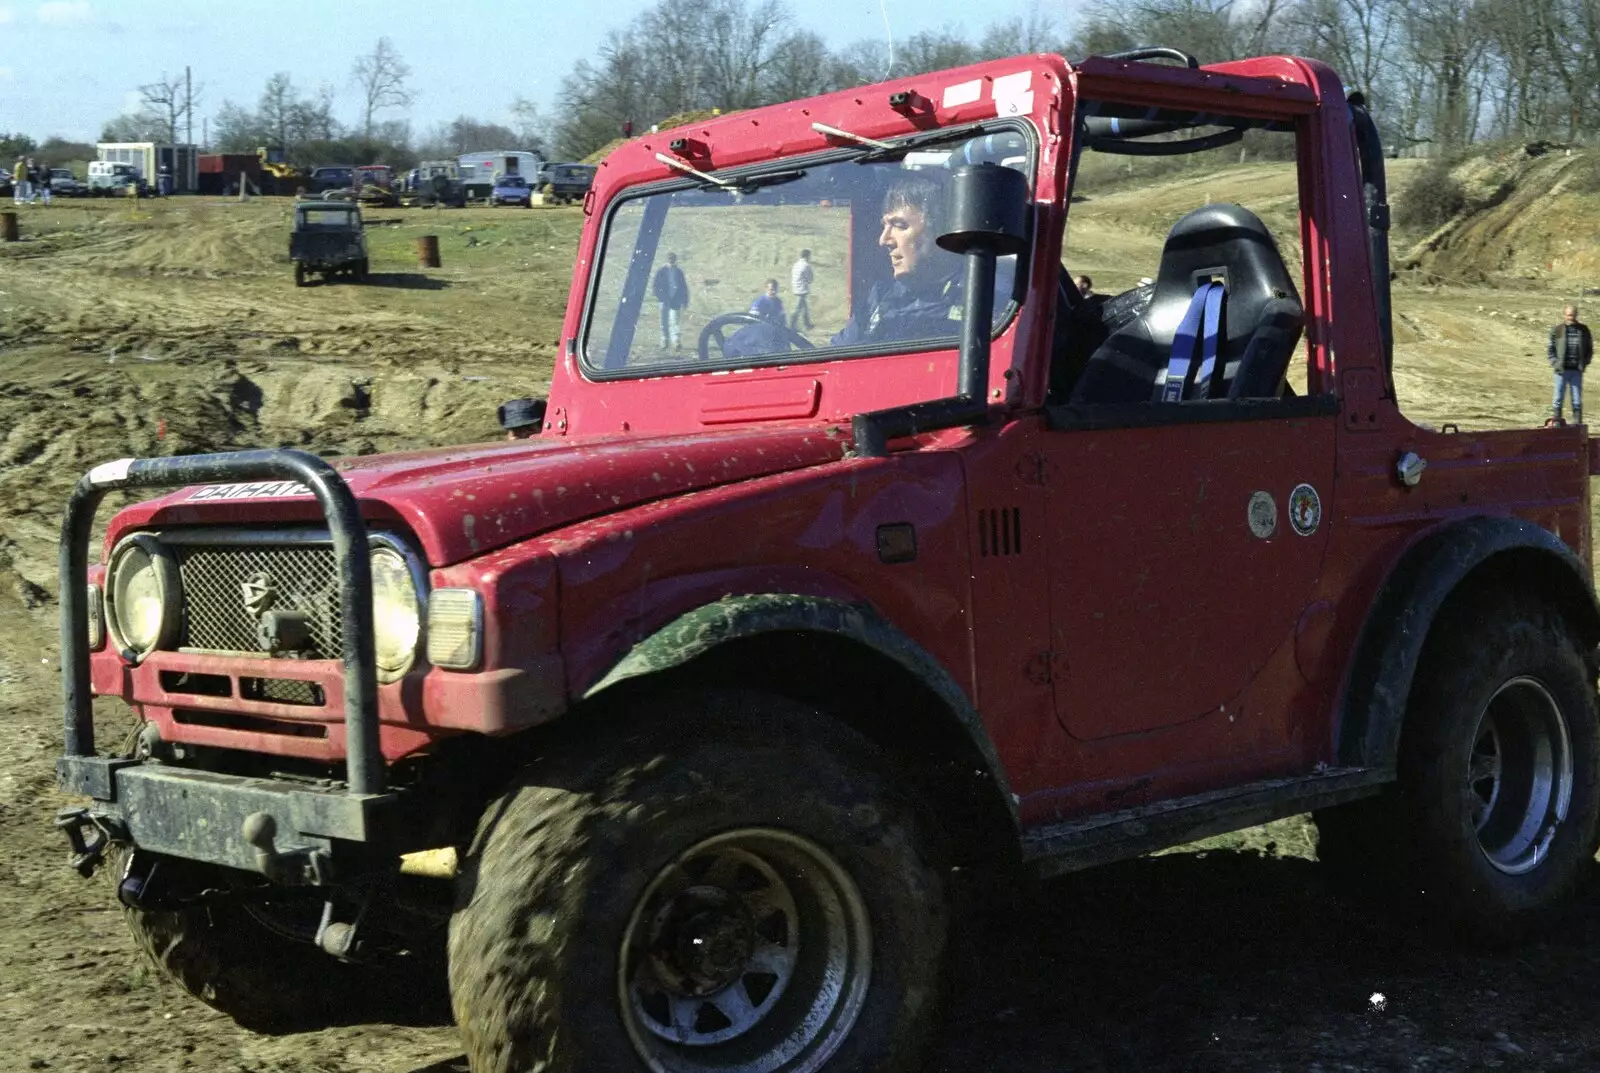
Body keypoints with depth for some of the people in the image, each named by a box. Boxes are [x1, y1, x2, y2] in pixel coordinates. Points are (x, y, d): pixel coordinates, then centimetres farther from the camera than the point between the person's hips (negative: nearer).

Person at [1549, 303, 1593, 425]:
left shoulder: (1583, 330, 4)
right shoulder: (1557, 330, 0)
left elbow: (1589, 349, 12)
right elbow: (1550, 350, 3)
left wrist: (1584, 363, 0)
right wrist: (1555, 364, -8)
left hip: (1577, 371, 1)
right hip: (1562, 370, -1)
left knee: (1577, 400, 5)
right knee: (1558, 398, 1)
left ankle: (1577, 423, 12)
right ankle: (1556, 422, 8)